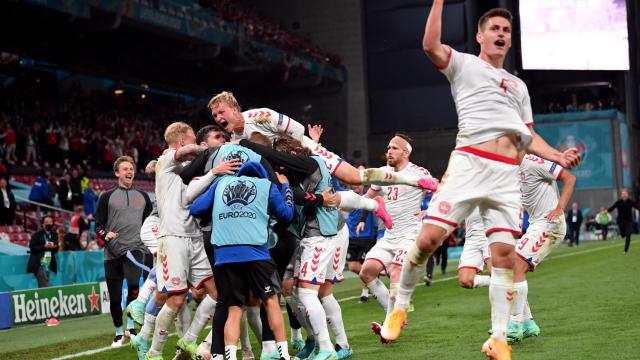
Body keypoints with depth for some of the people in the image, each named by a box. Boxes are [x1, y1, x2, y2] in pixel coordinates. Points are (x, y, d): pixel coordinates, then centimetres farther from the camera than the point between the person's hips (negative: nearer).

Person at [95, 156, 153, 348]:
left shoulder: (142, 196, 13)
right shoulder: (107, 196, 5)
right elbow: (98, 225, 4)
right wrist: (105, 235, -16)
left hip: (135, 248, 0)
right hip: (113, 252, 0)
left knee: (133, 284, -28)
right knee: (115, 298, 3)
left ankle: (131, 326, -12)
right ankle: (119, 334, 23)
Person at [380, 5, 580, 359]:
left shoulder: (518, 86, 27)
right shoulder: (464, 64, 12)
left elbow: (528, 137, 27)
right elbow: (431, 45, -8)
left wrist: (558, 156, 11)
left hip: (507, 174, 4)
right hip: (468, 164, -4)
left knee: (504, 254, -3)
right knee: (428, 238, -14)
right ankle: (400, 307, 7)